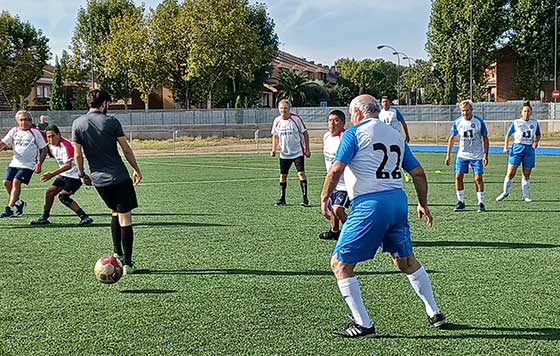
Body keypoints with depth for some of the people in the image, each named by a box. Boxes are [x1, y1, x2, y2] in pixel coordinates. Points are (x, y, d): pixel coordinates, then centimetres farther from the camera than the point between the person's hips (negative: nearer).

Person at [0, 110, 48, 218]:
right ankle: (18, 203, 20)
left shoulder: (35, 132, -4)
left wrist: (39, 163, -9)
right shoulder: (14, 131, 7)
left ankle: (10, 208, -16)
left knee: (16, 182, -18)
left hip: (28, 165, -5)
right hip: (15, 163, 5)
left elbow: (44, 149, -1)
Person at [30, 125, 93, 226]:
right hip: (64, 174, 9)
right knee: (50, 192, 10)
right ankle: (44, 218, 26)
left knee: (63, 196, -19)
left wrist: (52, 174, -38)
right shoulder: (51, 145, 2)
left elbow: (68, 165, -33)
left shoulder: (66, 145, -25)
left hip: (75, 175, -9)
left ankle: (85, 217, -17)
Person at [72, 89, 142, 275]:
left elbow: (77, 154, 1)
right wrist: (136, 169, 9)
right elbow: (126, 149, -3)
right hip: (119, 177, -4)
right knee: (125, 218, 0)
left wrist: (82, 174, 15)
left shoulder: (77, 124, 2)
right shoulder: (111, 121, -6)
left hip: (98, 179, 5)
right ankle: (127, 263, -1)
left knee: (115, 212, 25)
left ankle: (117, 252, 24)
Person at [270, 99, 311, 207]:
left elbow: (305, 133, -4)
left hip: (298, 152, -4)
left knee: (301, 173, -13)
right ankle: (282, 198, 18)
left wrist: (307, 149, -7)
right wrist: (274, 149, 4)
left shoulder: (296, 118, -10)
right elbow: (275, 135, 16)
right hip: (284, 153, 4)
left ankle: (305, 198, -9)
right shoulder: (277, 121, 2)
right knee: (283, 175, 7)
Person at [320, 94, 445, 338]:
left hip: (370, 204, -7)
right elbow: (418, 173, 18)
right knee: (406, 260, 23)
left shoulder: (354, 133, -1)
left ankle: (363, 325, 2)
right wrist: (423, 204, 28)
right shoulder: (395, 135, 17)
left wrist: (324, 198, -1)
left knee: (340, 264, 3)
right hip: (398, 200, 7)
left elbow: (336, 170, -12)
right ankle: (435, 314, 30)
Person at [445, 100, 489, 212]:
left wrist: (486, 155, -10)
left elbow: (485, 138, -4)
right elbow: (452, 138, 7)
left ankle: (481, 203, 4)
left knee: (478, 178, -6)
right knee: (458, 177, -2)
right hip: (462, 155, 3)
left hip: (477, 155, -3)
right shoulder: (457, 122, -3)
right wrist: (448, 155, 4)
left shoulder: (479, 121, -9)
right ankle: (461, 202, 11)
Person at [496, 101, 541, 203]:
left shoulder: (535, 123, 7)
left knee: (526, 174, 5)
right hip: (517, 148, -2)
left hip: (529, 149, 2)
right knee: (510, 173, -6)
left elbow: (538, 135, 20)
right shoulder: (516, 123, 0)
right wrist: (506, 147, -5)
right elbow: (508, 135, 6)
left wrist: (536, 142, 0)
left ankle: (525, 195, 16)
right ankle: (505, 192, 11)